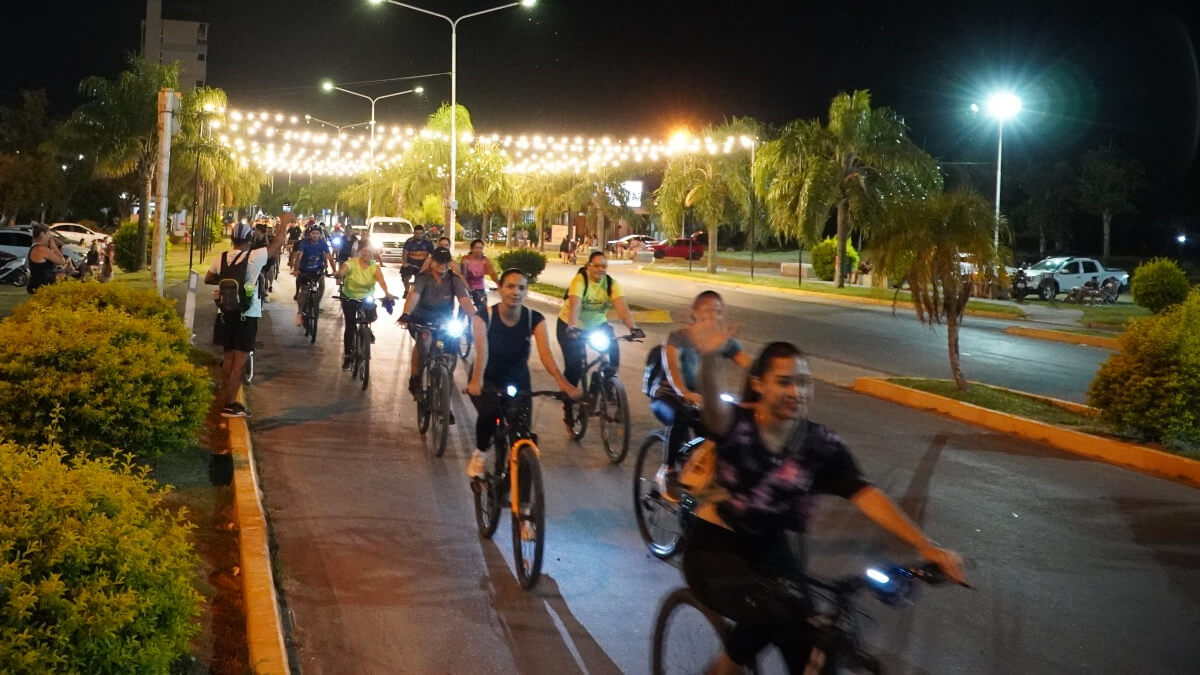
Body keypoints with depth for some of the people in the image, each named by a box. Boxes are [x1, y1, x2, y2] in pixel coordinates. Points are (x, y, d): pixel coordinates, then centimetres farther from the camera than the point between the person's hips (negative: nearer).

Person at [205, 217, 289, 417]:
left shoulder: (221, 258, 0)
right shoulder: (254, 257, -15)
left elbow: (208, 279, 13)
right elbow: (278, 243, -6)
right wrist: (285, 222, 9)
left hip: (227, 312, 5)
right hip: (247, 314, -5)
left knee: (228, 356, 16)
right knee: (240, 360, -2)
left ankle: (225, 399, 22)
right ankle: (230, 404, -3)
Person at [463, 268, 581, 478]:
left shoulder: (535, 319, -17)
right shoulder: (484, 316, -21)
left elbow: (545, 353, -30)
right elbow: (482, 350, -36)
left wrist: (563, 383, -46)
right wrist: (476, 381, -55)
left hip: (518, 379, 2)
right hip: (488, 379, -2)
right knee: (489, 413, -31)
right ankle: (480, 453, -1)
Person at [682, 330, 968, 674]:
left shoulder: (822, 445, -7)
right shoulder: (736, 423, -16)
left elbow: (865, 494, -16)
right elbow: (714, 408, -40)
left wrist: (926, 546, -30)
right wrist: (710, 358, -64)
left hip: (772, 551, 4)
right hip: (714, 548, -4)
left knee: (808, 643, -5)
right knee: (768, 613, -30)